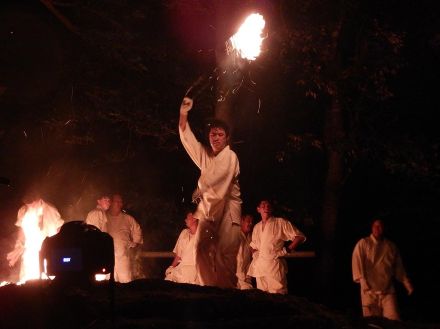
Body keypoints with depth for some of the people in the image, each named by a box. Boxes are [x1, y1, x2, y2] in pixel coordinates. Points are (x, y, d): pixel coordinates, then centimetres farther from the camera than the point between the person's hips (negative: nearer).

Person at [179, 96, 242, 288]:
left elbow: (214, 178, -12)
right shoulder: (204, 154, 16)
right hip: (208, 207, 6)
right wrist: (183, 114, 2)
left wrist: (199, 190, -8)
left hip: (227, 207, -6)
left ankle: (227, 290, -14)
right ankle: (208, 289, 3)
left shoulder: (230, 156, -3)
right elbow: (186, 137, 11)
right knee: (202, 248, -3)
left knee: (225, 252, -14)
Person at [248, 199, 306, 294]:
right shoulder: (256, 227, 19)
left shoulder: (280, 223, 1)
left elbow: (300, 237, -1)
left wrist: (286, 250, -8)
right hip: (259, 267, 5)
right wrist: (254, 255, 13)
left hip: (274, 266, -5)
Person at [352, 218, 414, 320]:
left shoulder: (391, 246, 11)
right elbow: (357, 263, -8)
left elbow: (399, 268, 16)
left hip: (388, 290, 2)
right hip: (370, 291, -2)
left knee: (393, 321, -10)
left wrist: (407, 285, 10)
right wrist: (364, 284, -18)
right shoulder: (363, 244, 1)